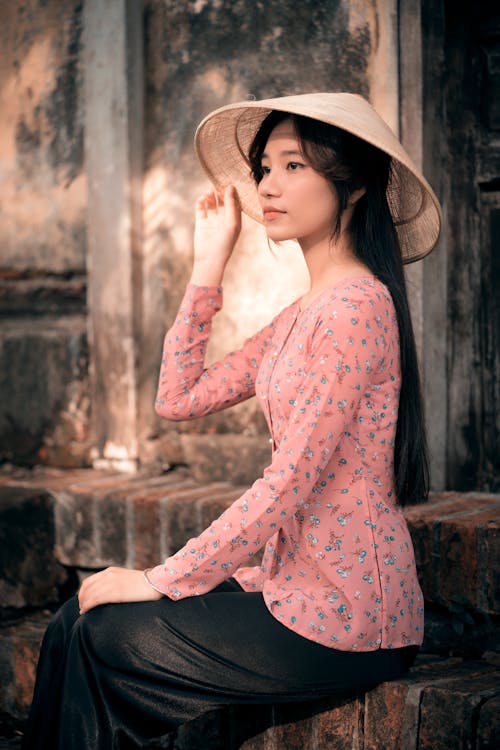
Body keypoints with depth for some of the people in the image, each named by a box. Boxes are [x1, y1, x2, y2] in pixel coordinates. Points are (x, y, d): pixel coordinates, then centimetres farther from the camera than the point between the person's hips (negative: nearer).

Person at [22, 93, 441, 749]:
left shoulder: (355, 304, -18)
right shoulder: (299, 318, 12)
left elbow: (289, 483, -20)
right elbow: (179, 399, 9)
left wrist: (166, 579, -12)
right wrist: (209, 265, 7)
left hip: (342, 615, -8)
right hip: (301, 586, 8)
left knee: (102, 637, 1)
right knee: (82, 618, 7)